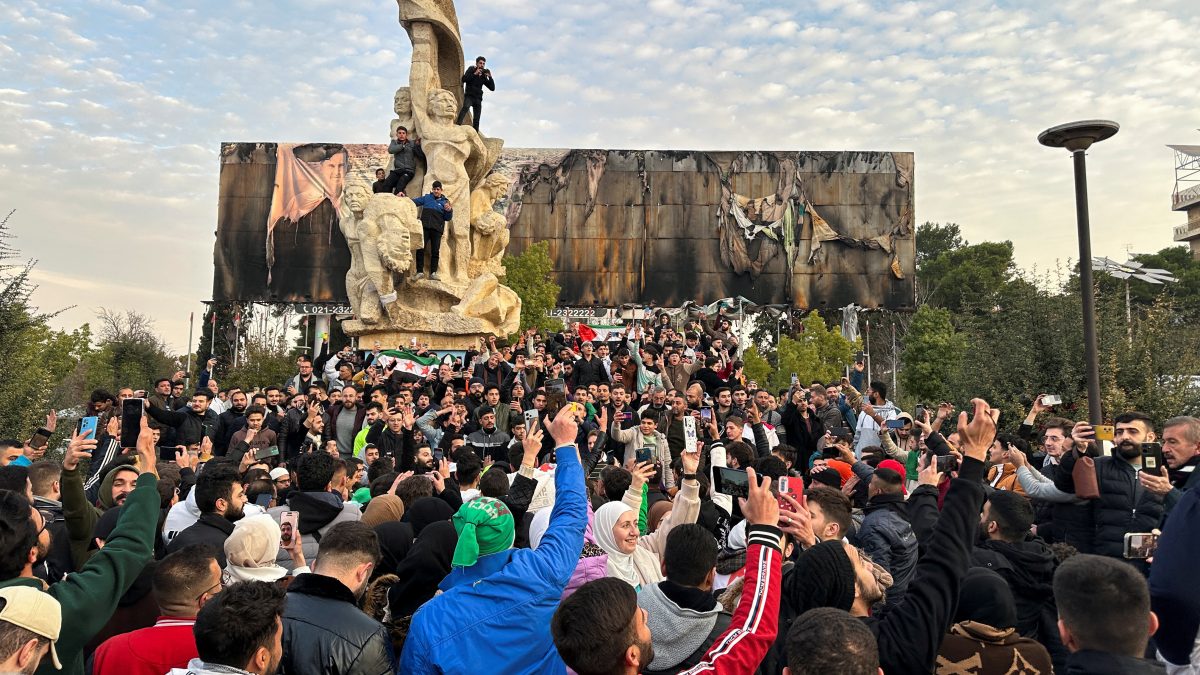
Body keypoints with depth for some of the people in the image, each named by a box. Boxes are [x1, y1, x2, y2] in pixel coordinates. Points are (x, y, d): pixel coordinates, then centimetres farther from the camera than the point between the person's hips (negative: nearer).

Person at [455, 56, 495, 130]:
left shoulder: (483, 76, 15)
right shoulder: (471, 70, 8)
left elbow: (492, 88, 10)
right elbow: (464, 79, -9)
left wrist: (490, 77, -2)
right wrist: (475, 74, -14)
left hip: (478, 98, 4)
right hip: (469, 95, -4)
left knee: (476, 120, 0)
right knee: (465, 107, -34)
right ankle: (458, 124, -45)